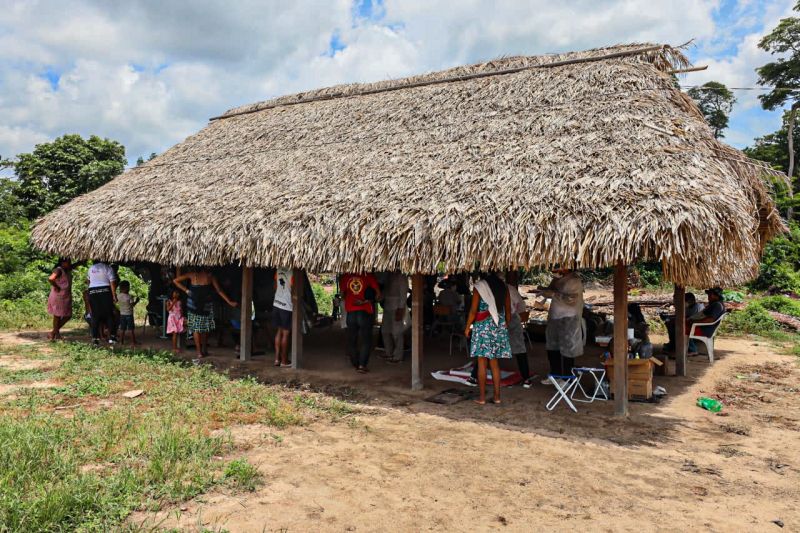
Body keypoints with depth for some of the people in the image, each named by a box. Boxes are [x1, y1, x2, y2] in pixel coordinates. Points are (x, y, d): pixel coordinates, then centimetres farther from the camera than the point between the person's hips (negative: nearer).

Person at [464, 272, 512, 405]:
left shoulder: (478, 287, -6)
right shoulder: (503, 286, 7)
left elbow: (473, 310, -8)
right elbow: (508, 310, 10)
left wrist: (467, 327, 1)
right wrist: (506, 325, 21)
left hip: (483, 326, -4)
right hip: (499, 327, 5)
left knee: (482, 363, 1)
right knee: (495, 363, 11)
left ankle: (482, 396, 3)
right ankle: (497, 396, 13)